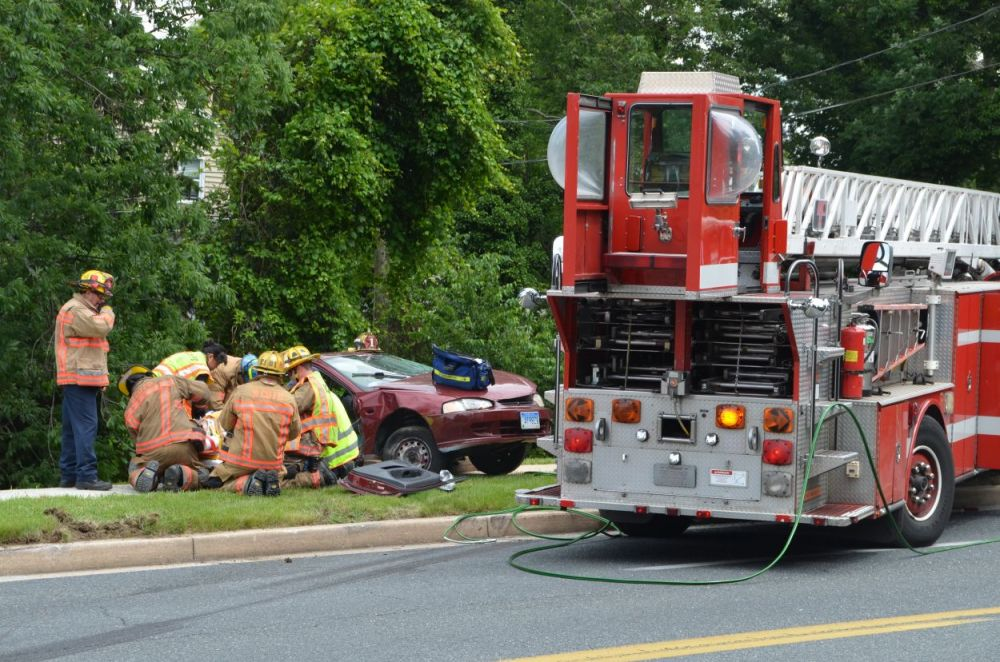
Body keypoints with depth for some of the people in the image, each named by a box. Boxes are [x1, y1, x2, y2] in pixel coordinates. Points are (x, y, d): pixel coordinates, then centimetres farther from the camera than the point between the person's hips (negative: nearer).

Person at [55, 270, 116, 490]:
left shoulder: (81, 310, 23)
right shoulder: (76, 310, -13)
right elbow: (101, 327, -26)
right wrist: (107, 312, -5)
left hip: (76, 380, 11)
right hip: (79, 378, -11)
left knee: (72, 429, 13)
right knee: (86, 427, -13)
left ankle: (68, 475, 18)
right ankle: (86, 476, -16)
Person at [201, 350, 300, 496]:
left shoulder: (241, 391, -9)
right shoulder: (289, 399, -4)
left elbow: (225, 425, -1)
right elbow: (294, 433, 7)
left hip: (241, 461, -2)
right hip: (272, 462, 3)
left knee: (217, 483, 19)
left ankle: (246, 483, -11)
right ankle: (270, 481, -4)